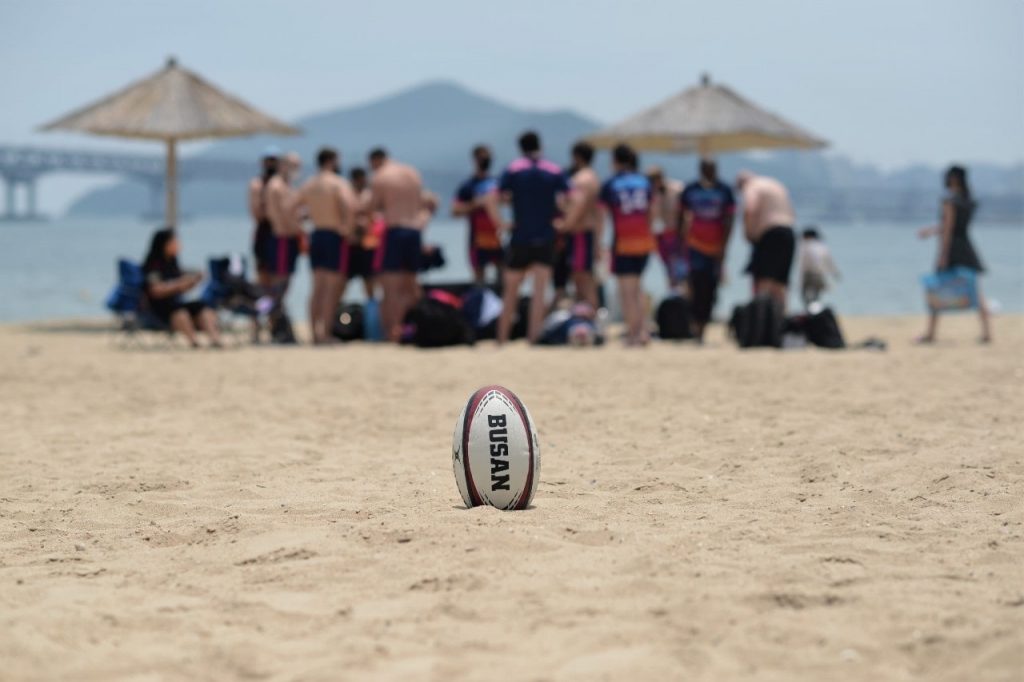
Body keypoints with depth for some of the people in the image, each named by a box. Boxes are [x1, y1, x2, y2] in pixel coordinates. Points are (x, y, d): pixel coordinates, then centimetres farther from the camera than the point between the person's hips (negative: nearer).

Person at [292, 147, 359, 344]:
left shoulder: (308, 185, 10)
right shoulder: (339, 183, -11)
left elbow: (292, 208, 12)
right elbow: (349, 207, -27)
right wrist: (347, 230, -17)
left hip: (316, 236, 7)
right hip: (336, 238, -7)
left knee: (318, 287, 10)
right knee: (334, 288, -4)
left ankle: (315, 332, 8)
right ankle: (325, 332, -10)